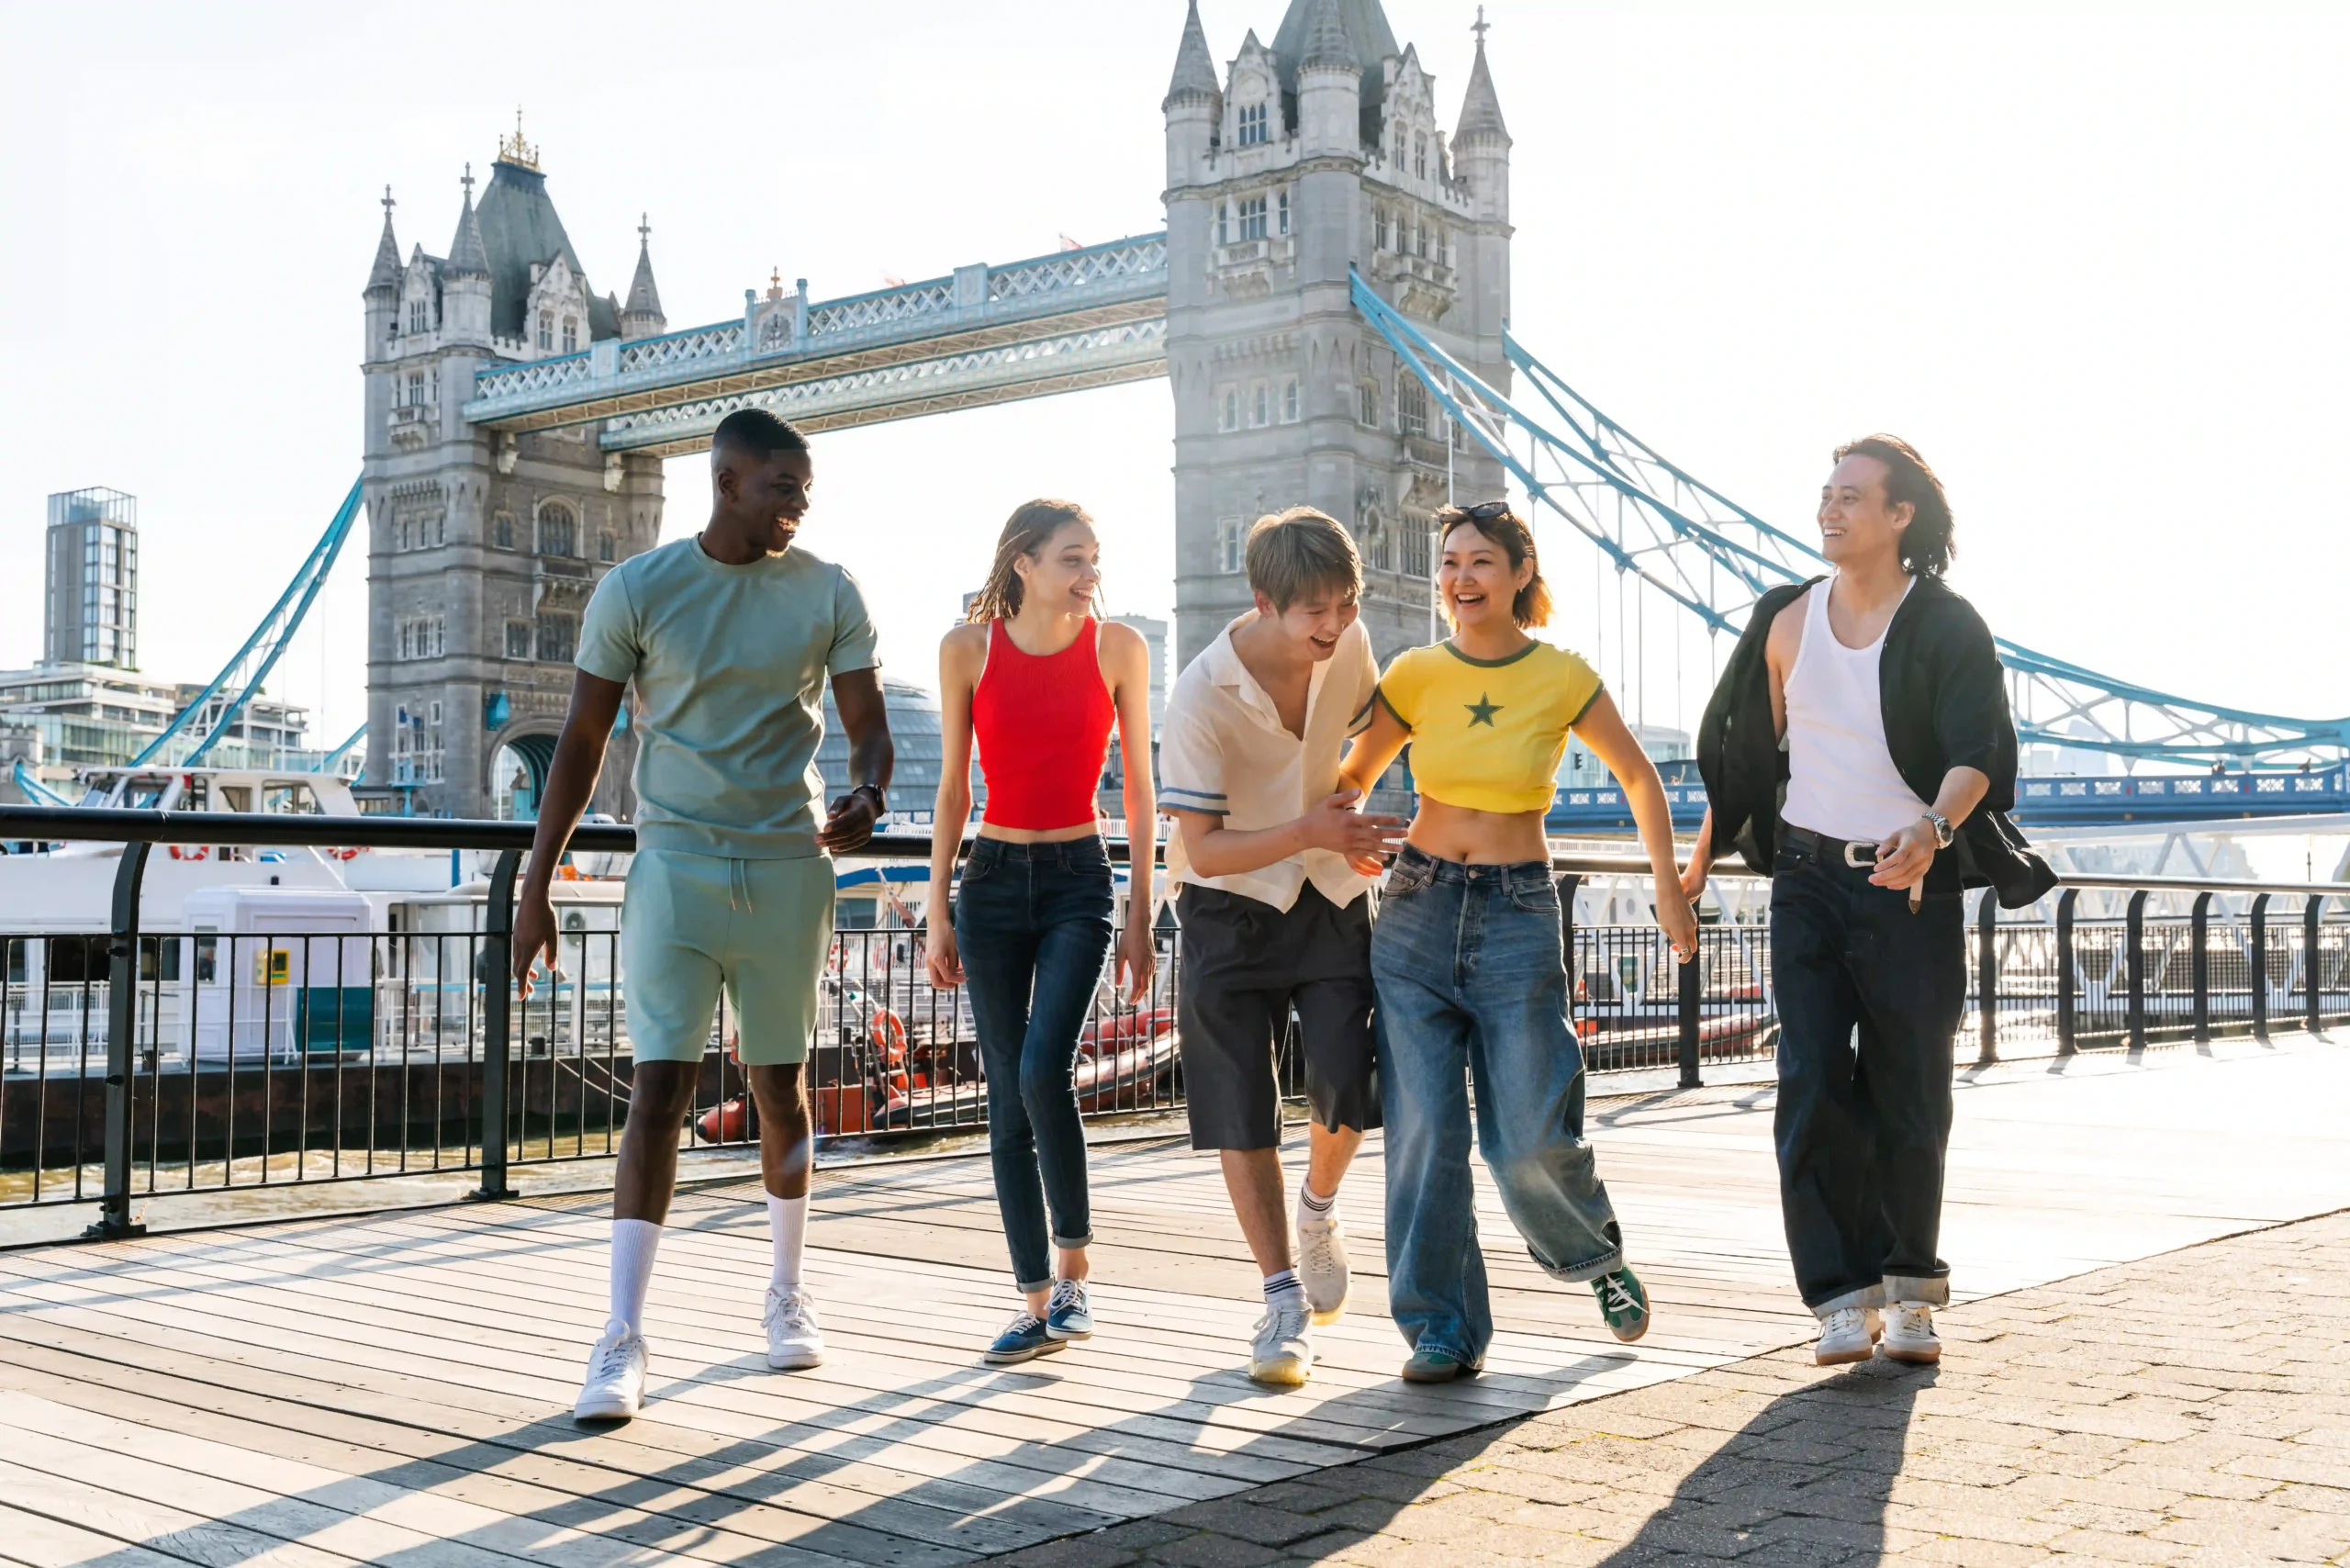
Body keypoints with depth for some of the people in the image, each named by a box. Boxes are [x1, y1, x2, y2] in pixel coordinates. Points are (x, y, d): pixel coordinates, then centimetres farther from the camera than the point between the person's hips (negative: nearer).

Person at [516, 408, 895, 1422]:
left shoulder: (828, 595, 2)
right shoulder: (636, 589, -2)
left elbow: (866, 723, 4)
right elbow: (581, 742, 2)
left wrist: (869, 793, -21)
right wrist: (536, 890, 0)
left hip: (787, 870, 2)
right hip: (675, 869, -2)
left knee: (780, 1085, 12)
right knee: (658, 1089, -8)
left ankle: (787, 1295, 30)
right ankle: (623, 1342, -4)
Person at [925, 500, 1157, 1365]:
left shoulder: (1119, 646, -2)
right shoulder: (967, 648, 0)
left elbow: (1138, 783, 3)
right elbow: (954, 785, 6)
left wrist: (1141, 912, 0)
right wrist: (939, 911, 4)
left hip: (1079, 879, -2)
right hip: (993, 879, 2)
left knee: (1043, 1072, -20)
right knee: (1007, 1101, 2)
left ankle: (1074, 1268, 0)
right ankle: (1037, 1304, 11)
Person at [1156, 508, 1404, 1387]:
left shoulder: (1350, 646, -10)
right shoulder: (1202, 698, -25)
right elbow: (1203, 851, -23)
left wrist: (1348, 805, 1)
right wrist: (1313, 830, -35)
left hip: (1331, 894, 3)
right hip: (1232, 906, -3)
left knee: (1347, 1086, -11)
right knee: (1243, 1114, -3)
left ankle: (1318, 1205, 22)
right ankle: (1285, 1300, 9)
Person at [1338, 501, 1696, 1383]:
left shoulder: (1561, 678, -2)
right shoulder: (1415, 675, 2)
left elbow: (1638, 778, 10)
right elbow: (1353, 778, 13)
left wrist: (1668, 888, 9)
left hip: (1518, 914, -2)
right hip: (1417, 908, 2)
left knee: (1527, 1136, -1)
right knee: (1423, 1127, -4)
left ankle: (1596, 1253, 32)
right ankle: (1442, 1328, 7)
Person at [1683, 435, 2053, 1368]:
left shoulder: (1949, 628, -6)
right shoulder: (1787, 623, 5)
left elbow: (1977, 755, -18)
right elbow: (1744, 747, 15)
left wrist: (1932, 828, -38)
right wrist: (1700, 858, 20)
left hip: (1911, 887, -2)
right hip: (1809, 879, 2)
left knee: (1909, 1099, 4)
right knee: (1811, 1086, -9)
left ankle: (1910, 1292, 21)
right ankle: (1843, 1297, -3)